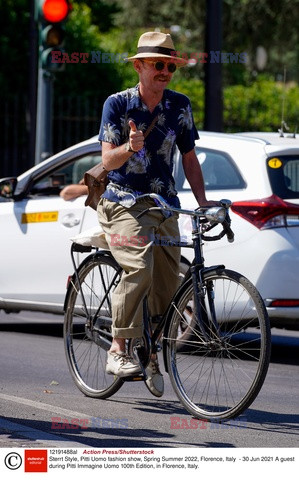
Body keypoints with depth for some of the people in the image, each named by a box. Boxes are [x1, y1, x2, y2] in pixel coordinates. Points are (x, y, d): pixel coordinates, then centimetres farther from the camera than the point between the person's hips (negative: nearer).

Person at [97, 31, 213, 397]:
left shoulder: (180, 106, 7)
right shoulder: (118, 104, -4)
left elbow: (188, 157, 13)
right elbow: (108, 160, -10)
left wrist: (202, 201, 1)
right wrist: (130, 147, -31)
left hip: (164, 205, 4)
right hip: (124, 202, -4)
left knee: (167, 281, -1)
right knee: (139, 267, -28)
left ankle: (153, 357, 19)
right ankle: (118, 349, -19)